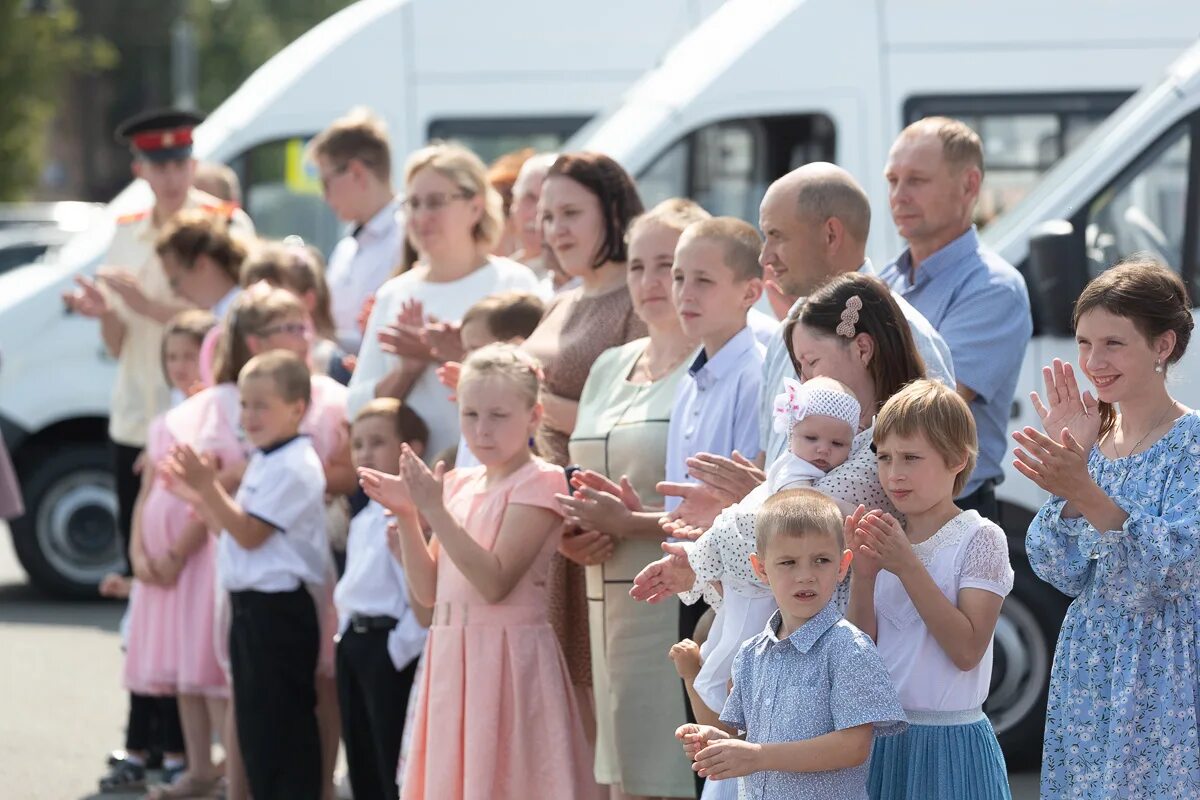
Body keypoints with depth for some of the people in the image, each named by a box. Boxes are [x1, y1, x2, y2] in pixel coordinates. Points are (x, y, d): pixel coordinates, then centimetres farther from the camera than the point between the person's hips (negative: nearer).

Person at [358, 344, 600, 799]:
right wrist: (407, 517, -1)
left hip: (508, 656, -7)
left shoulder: (539, 482, -8)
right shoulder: (459, 485, 13)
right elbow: (427, 591, 11)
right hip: (453, 658, 7)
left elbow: (495, 583, -18)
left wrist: (435, 510, -20)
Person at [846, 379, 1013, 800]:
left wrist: (907, 566, -20)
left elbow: (967, 650, -18)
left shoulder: (979, 538, -7)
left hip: (949, 740, -5)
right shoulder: (884, 537, 7)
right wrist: (863, 575, -10)